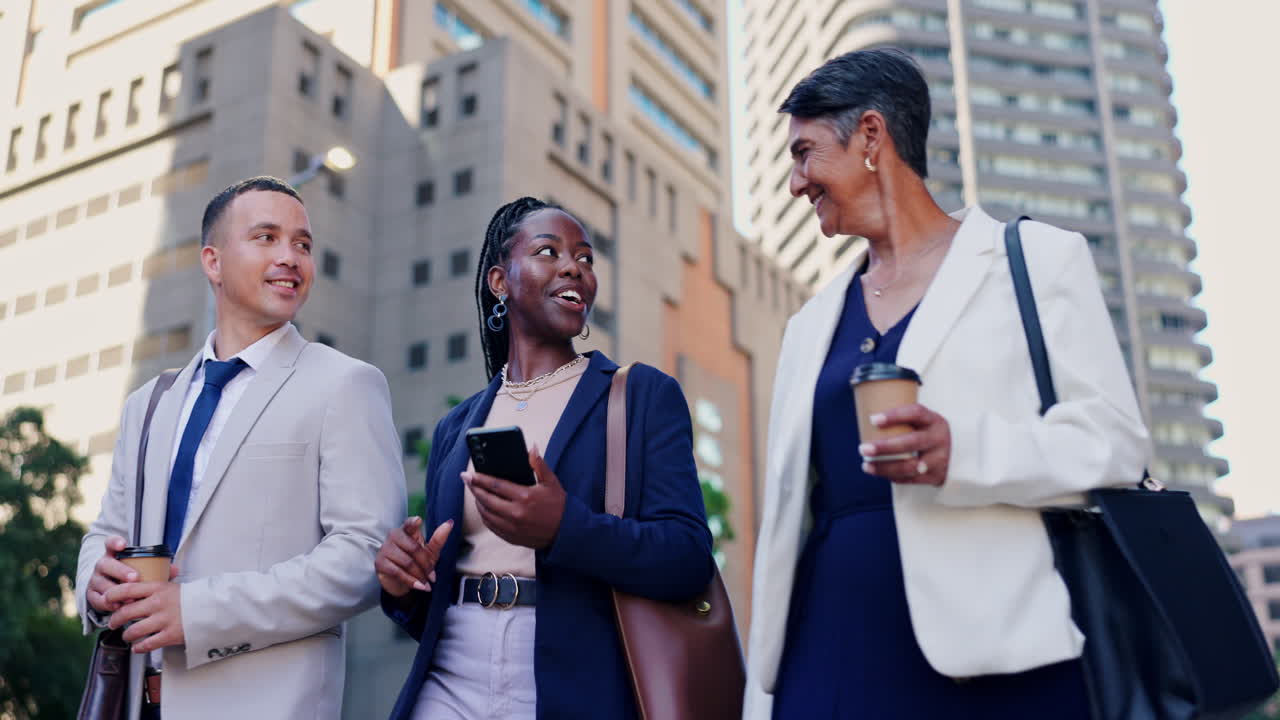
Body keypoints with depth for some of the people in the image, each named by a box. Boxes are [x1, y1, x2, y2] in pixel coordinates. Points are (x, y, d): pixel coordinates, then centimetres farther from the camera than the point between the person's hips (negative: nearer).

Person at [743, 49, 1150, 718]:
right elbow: (787, 511, 15)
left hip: (995, 652, -4)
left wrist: (967, 453, -22)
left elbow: (1114, 440, -4)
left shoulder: (1037, 260, 3)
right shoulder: (811, 324, 16)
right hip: (834, 652, 4)